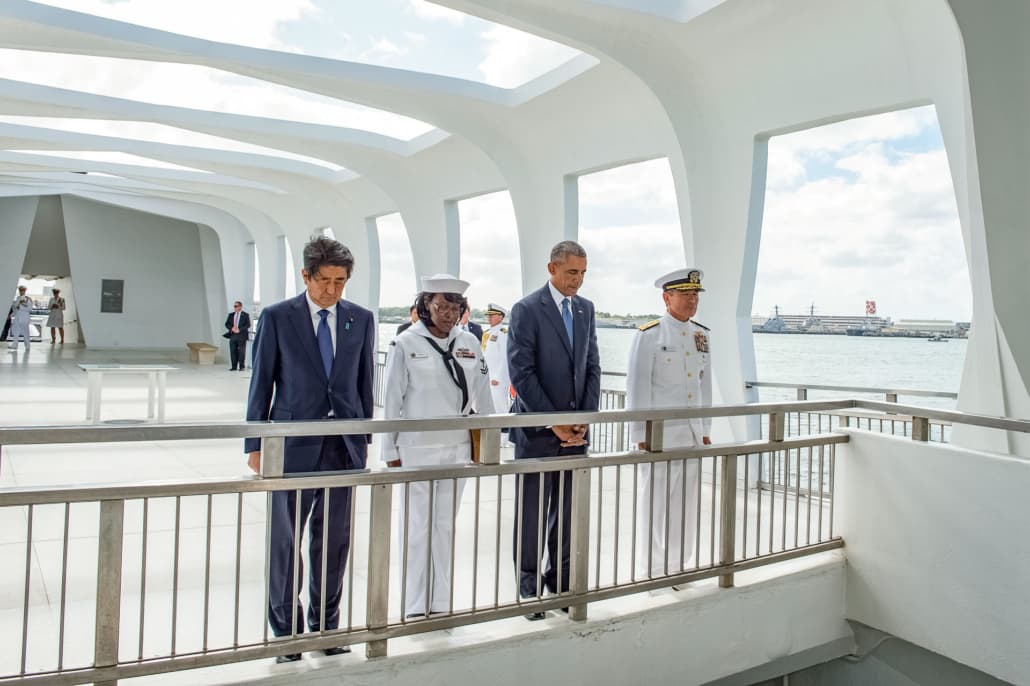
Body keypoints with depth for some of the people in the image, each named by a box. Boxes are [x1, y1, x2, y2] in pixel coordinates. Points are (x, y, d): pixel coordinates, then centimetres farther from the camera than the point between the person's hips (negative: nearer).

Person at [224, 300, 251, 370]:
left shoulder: (245, 315, 1)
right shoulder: (231, 315, 14)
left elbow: (248, 325, -5)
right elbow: (227, 324, 12)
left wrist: (239, 329, -14)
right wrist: (232, 328, -7)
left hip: (241, 335, -4)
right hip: (233, 335, 4)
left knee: (241, 351, -3)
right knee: (233, 351, 3)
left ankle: (242, 366, 3)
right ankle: (234, 366, 9)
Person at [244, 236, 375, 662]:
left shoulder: (360, 319, 6)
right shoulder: (277, 317, -2)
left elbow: (364, 381, 10)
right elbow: (261, 383, 0)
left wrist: (364, 436, 10)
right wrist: (255, 444, -1)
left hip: (343, 446, 3)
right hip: (294, 443, -2)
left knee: (334, 540, 10)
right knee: (286, 541, 7)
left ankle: (326, 626, 26)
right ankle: (287, 629, 23)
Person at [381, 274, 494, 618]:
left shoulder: (469, 343, 5)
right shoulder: (406, 344, -5)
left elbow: (482, 396, 9)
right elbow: (392, 401, -2)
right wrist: (391, 450, -2)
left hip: (458, 447, 4)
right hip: (416, 448, -3)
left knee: (446, 525, 12)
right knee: (417, 526, 4)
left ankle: (440, 603, 24)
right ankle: (415, 606, 17)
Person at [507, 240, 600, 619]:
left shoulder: (586, 308, 10)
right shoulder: (526, 310, -8)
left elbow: (592, 367, 11)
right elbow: (521, 373, -13)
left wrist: (585, 418, 0)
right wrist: (553, 422, -14)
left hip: (575, 430, 5)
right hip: (538, 431, -5)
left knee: (567, 512, 11)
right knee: (532, 513, 5)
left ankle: (560, 581, 25)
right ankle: (528, 588, 19)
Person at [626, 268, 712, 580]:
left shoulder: (702, 335, 10)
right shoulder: (649, 335, -9)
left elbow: (704, 384, 14)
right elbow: (638, 387, -10)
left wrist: (705, 429, 13)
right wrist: (642, 435, -11)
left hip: (691, 435, 6)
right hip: (658, 435, -6)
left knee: (686, 506, 13)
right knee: (653, 505, 2)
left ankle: (676, 570, 28)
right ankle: (650, 574, 17)